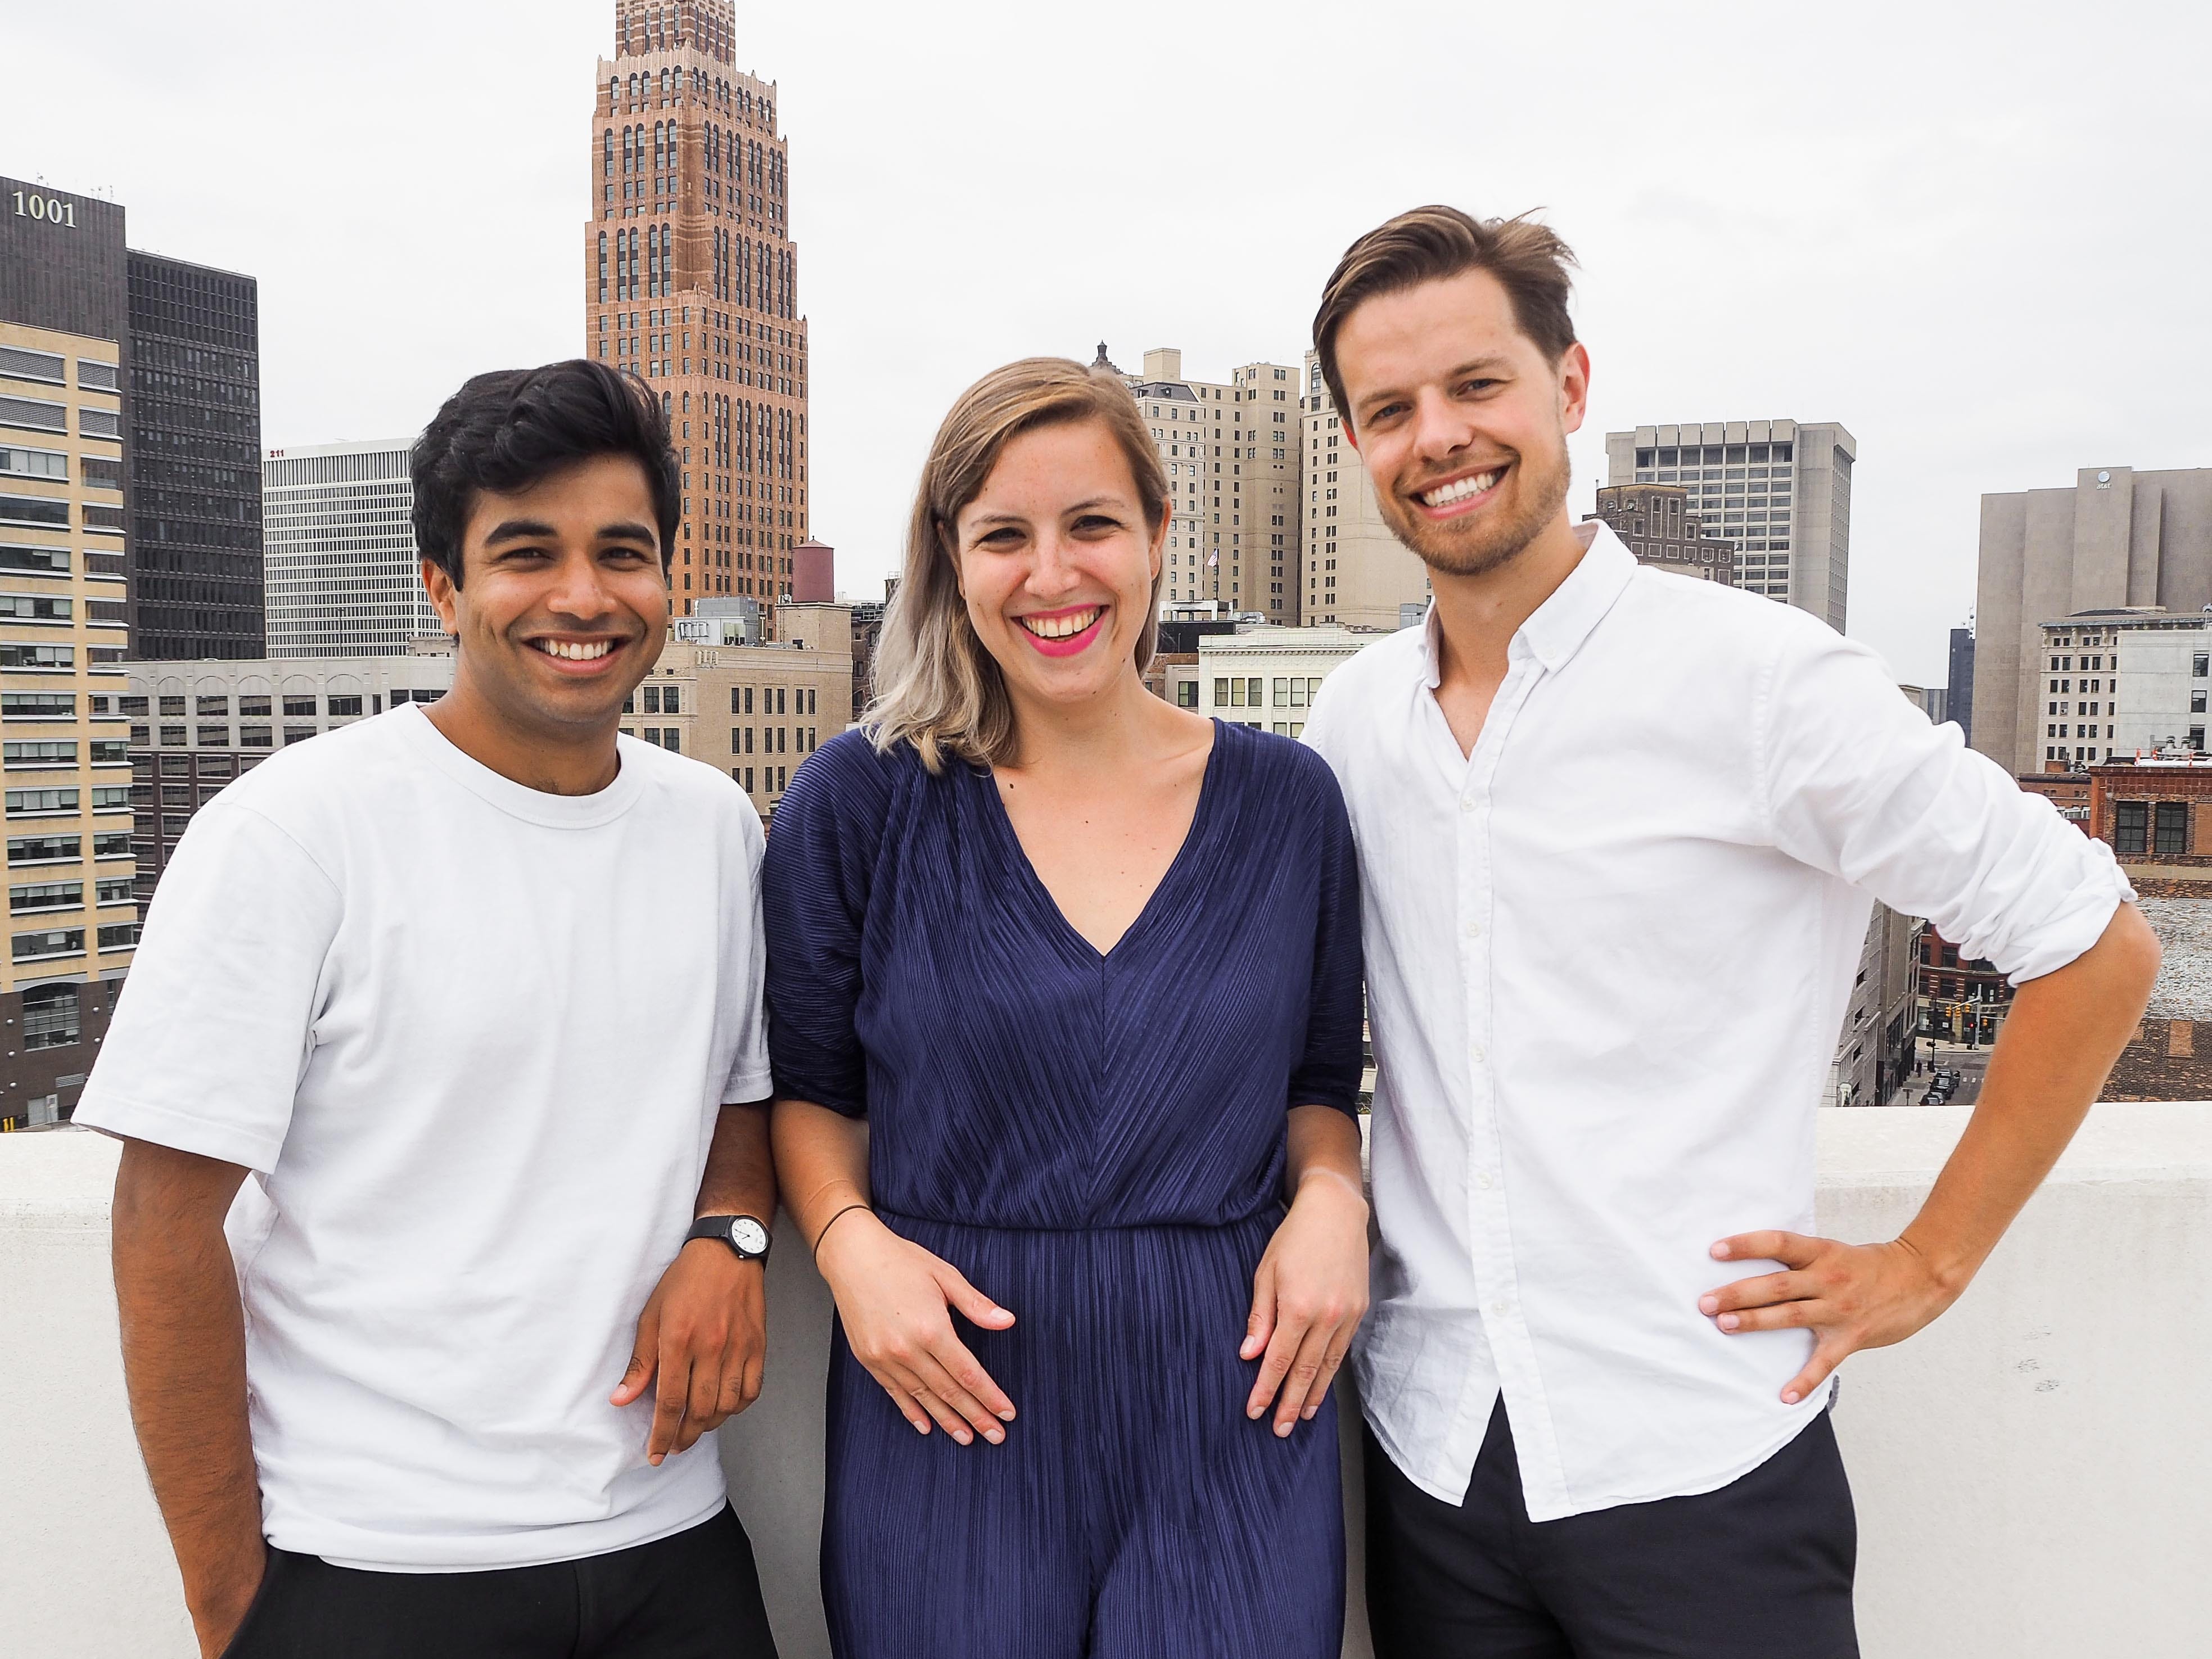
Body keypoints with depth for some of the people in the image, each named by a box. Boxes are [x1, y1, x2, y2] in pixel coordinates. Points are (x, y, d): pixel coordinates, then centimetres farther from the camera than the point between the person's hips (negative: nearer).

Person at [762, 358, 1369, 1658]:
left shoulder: (1286, 800, 2)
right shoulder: (857, 804, -3)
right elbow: (811, 1090, 6)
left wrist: (1332, 1199, -7)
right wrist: (849, 1238, -11)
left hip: (1229, 1399, 2)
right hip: (957, 1404, -1)